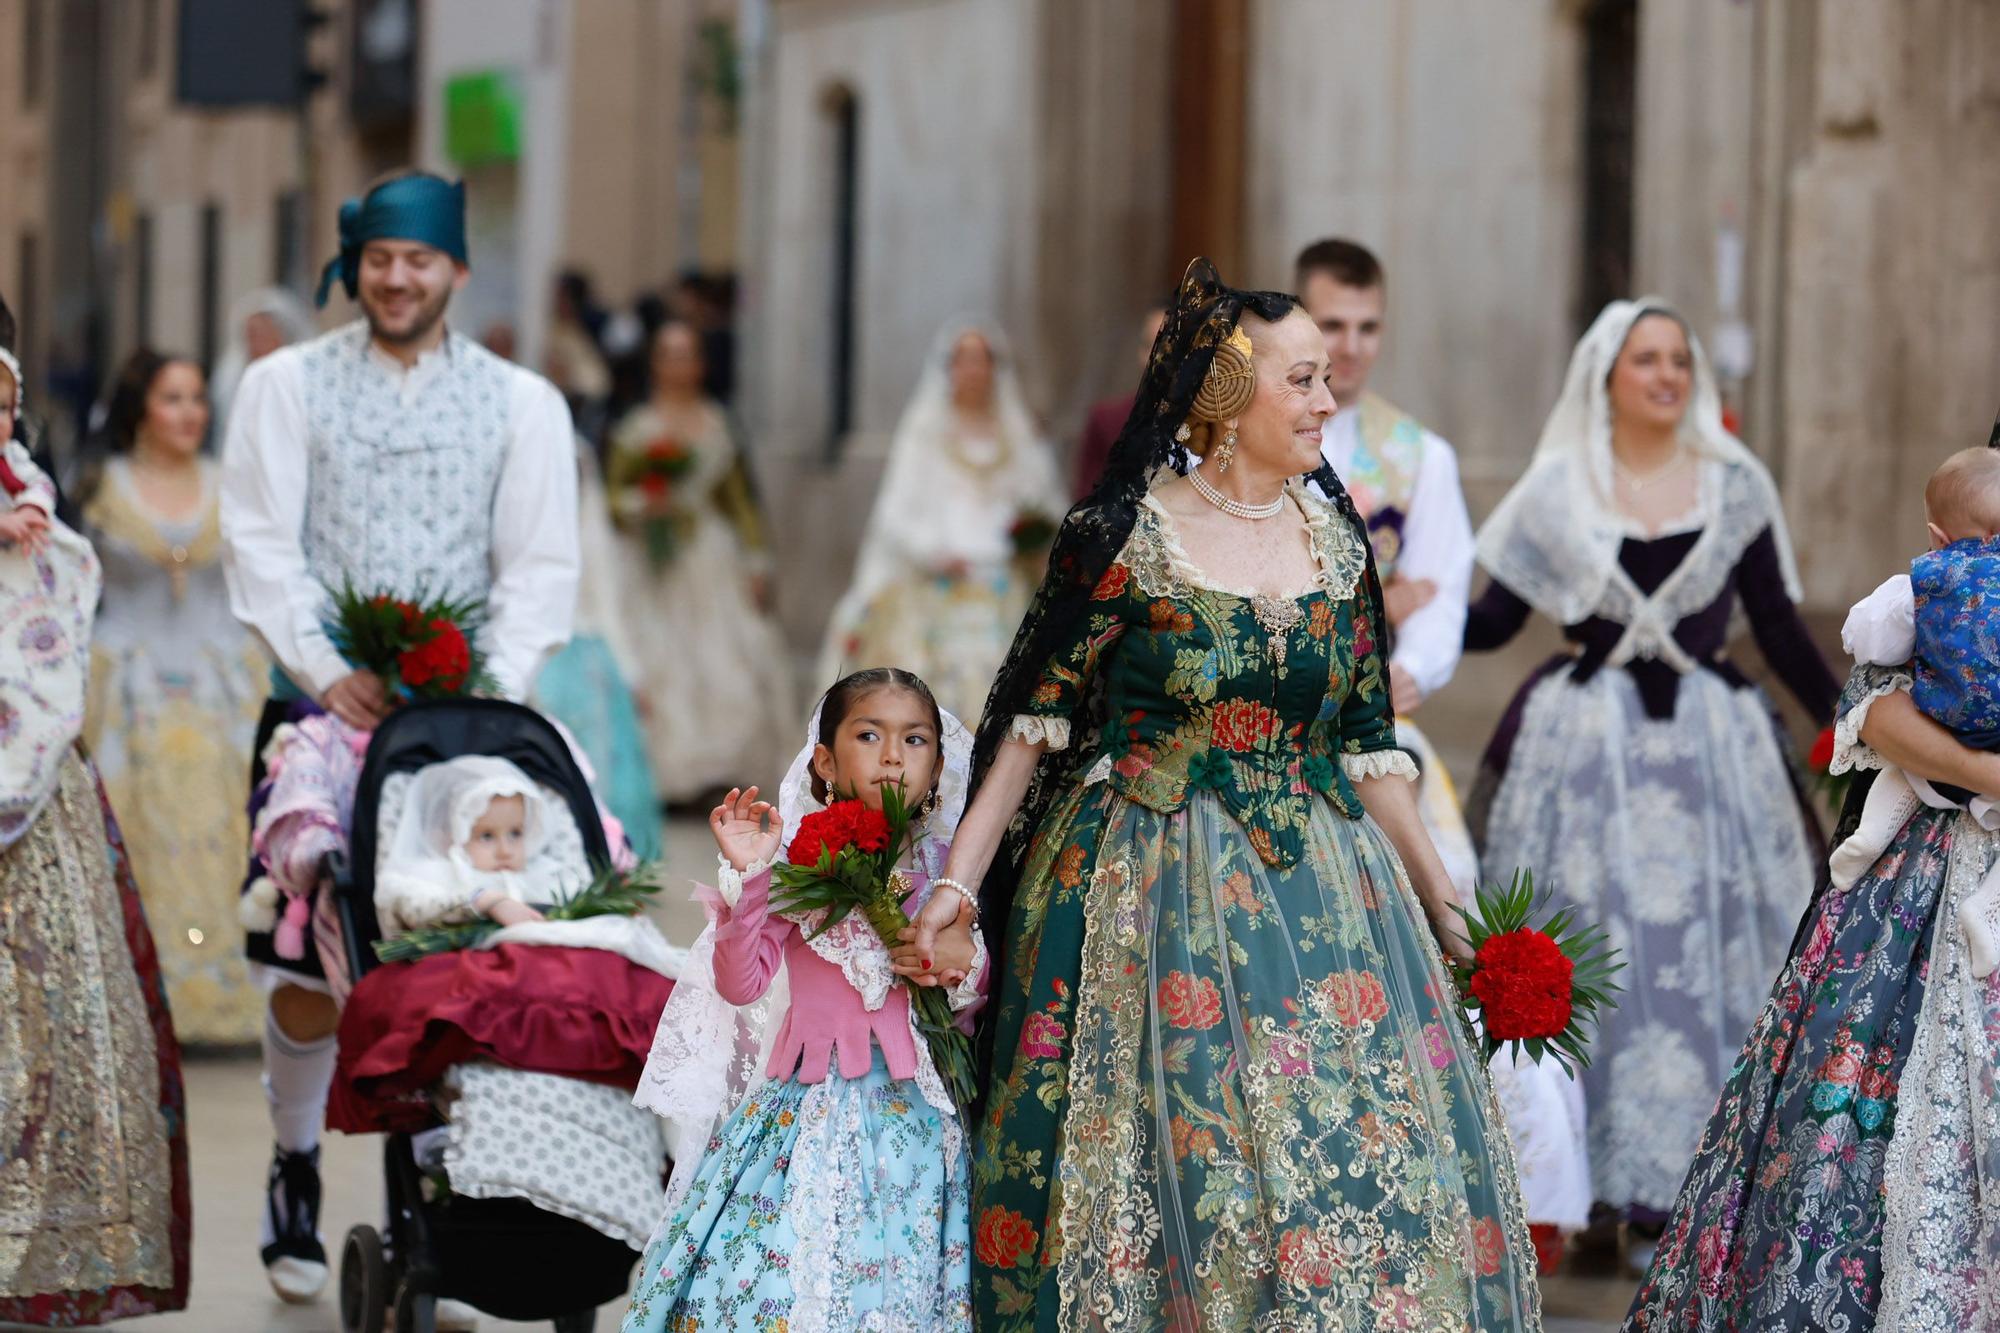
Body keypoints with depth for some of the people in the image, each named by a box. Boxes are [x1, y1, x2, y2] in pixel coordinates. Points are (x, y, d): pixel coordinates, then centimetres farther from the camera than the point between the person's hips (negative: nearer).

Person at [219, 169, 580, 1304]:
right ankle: (295, 1166, 22)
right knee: (308, 968, -2)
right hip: (320, 711, 0)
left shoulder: (523, 403, 10)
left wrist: (490, 687, -11)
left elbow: (541, 567, 4)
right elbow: (261, 544, 0)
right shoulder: (288, 385, 7)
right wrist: (328, 674, -12)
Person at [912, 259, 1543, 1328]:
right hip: (1152, 896, -4)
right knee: (1173, 1179, -3)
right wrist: (958, 880, -8)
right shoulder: (1124, 536, -7)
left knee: (1366, 1166, 0)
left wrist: (1444, 906, 11)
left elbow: (1367, 743, 12)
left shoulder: (1335, 539, 7)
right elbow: (1038, 717, -3)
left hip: (1315, 893, 4)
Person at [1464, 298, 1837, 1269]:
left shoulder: (1735, 487, 7)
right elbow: (1494, 620, 4)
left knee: (1701, 958, -2)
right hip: (1585, 747, -1)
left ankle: (1677, 1188, 4)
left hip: (1709, 750, 1)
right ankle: (1594, 1189, 3)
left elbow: (1779, 629, 9)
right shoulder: (1557, 492, 4)